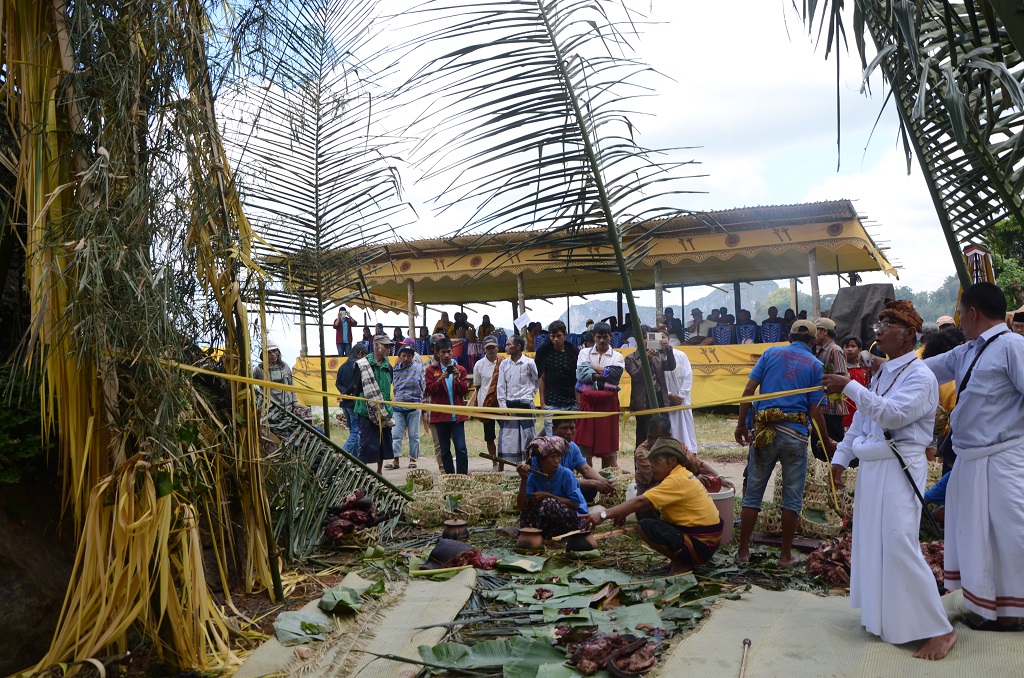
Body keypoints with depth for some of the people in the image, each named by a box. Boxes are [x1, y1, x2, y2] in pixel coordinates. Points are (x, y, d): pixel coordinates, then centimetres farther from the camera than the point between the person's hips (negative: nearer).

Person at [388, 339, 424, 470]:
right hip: (398, 406, 2)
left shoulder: (418, 367, -1)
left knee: (414, 434, 5)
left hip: (414, 406, -2)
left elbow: (423, 386, 5)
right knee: (396, 434, -3)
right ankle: (396, 460, 0)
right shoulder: (395, 369, 7)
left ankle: (413, 459, 15)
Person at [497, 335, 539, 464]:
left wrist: (531, 394, 4)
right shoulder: (504, 364, 4)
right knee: (506, 437, 3)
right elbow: (501, 386, 3)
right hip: (509, 404, 3)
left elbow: (537, 381, 10)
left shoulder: (529, 363, -4)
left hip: (525, 404, -3)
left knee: (528, 435, -2)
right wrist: (503, 406, -3)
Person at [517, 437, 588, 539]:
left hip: (575, 518, -4)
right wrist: (523, 479, -23)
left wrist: (547, 495, -19)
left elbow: (575, 504, -17)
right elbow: (521, 507, -12)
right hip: (552, 521, 4)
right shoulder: (534, 477, -6)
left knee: (547, 503, -28)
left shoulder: (566, 474, -15)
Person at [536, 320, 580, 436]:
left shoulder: (574, 352, 5)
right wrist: (542, 402, -1)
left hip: (572, 404, 1)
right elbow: (541, 379, 5)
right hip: (551, 404, -1)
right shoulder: (545, 353, 3)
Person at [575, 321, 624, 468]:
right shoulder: (584, 353, 10)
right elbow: (582, 374, -7)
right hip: (588, 400, 0)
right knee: (586, 440, -1)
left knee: (608, 439, 2)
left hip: (608, 402, 0)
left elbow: (615, 374, -10)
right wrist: (605, 376, -7)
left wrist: (593, 368, -4)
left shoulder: (617, 357, 10)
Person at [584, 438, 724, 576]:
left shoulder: (677, 481, -20)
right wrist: (623, 513, -7)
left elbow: (640, 502, -27)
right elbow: (644, 503, 8)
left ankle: (683, 564, -5)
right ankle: (680, 559, 12)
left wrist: (603, 515, -30)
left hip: (701, 545, -10)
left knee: (646, 527, -21)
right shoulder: (682, 476, 10)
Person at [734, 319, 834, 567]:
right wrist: (828, 443, 11)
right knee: (792, 497, 10)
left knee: (753, 493, 9)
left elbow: (748, 390, -1)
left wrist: (741, 424, 7)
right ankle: (786, 555, 16)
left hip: (764, 431, 1)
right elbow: (815, 411, -1)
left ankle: (743, 550, 14)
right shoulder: (815, 365, 4)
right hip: (795, 434, -1)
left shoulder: (771, 352, 7)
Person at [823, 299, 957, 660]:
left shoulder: (919, 376, -11)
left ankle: (938, 630, -2)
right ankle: (884, 617, 28)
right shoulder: (881, 374, 15)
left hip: (899, 469, -9)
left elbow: (894, 414, -27)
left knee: (899, 545, -13)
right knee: (871, 543, 13)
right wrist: (841, 457, 15)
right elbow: (861, 420, 18)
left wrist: (850, 387, -28)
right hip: (871, 466, 9)